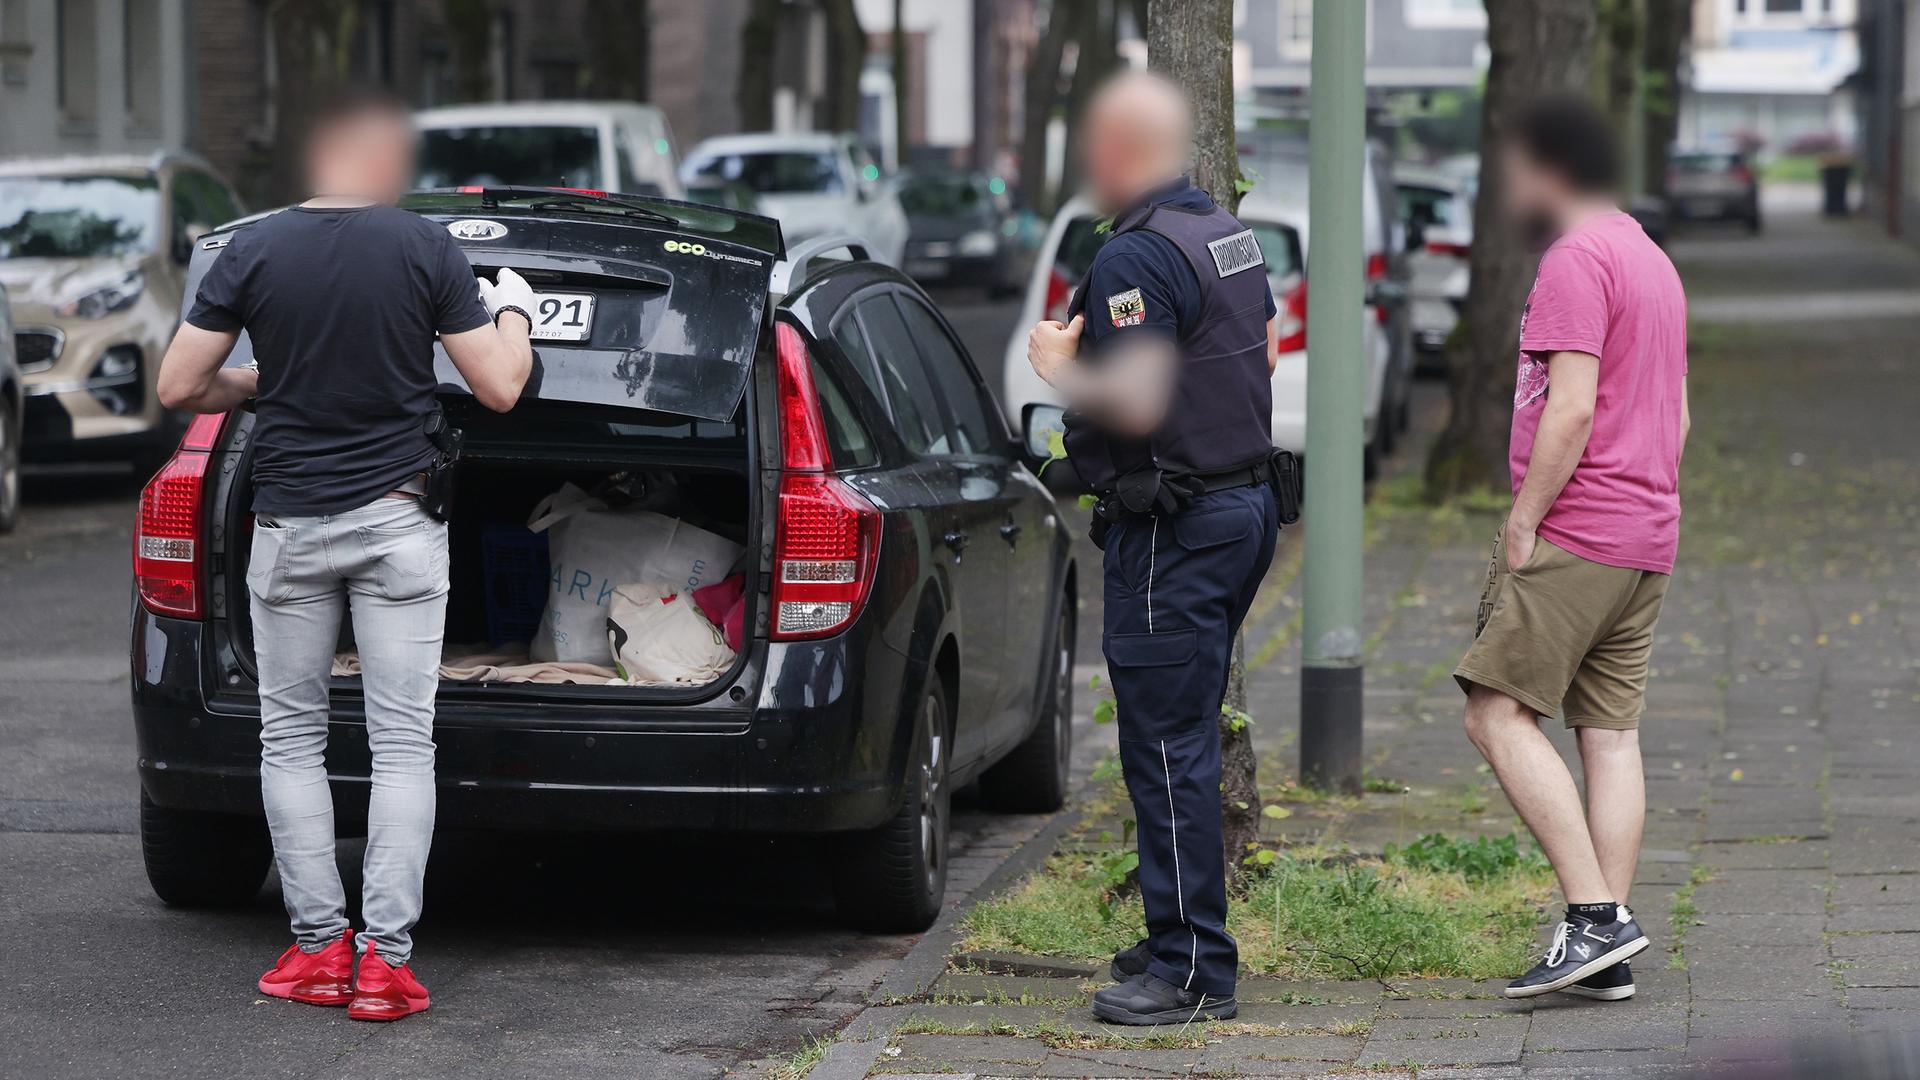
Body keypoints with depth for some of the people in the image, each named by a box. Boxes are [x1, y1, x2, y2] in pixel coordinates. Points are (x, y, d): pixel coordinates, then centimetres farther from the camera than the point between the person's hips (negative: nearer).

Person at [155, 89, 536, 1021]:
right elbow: (499, 389, -4)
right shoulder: (426, 249, -6)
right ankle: (385, 959, -3)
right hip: (396, 521, -1)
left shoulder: (252, 253, -3)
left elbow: (178, 387, -2)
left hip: (289, 524, 1)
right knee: (402, 742, 2)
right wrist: (513, 314, 16)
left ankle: (319, 946, 7)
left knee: (291, 737, 11)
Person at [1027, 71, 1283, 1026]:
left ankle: (1193, 971, -8)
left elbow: (1134, 403, -27)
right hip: (1244, 500, 10)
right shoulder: (1229, 235, 13)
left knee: (1167, 747, -8)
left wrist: (1059, 368, -8)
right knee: (1185, 740, 17)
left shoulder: (1137, 257, -18)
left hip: (1173, 531, -10)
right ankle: (1182, 939, 24)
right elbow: (1262, 355, 24)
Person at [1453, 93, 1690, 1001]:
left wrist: (1523, 523, -15)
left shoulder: (1575, 261, -11)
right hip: (1648, 539, 9)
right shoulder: (1654, 263, 20)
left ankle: (1595, 916, -16)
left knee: (1498, 713, -8)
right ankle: (1607, 956, 3)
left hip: (1574, 534, -9)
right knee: (1610, 731, 6)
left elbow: (1572, 409, -19)